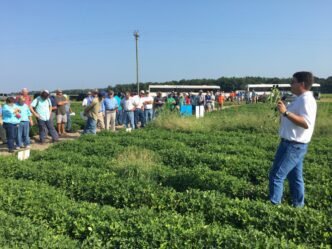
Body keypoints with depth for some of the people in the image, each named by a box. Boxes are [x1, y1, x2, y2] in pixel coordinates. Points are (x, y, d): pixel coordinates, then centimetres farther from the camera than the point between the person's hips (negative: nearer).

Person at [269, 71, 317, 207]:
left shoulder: (306, 99, -19)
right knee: (295, 177, 17)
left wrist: (286, 112, -35)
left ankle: (274, 205, 7)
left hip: (293, 145, -10)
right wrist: (284, 109, 15)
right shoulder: (301, 99, 14)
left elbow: (306, 123, -32)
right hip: (294, 145, 10)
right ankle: (298, 205, 27)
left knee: (276, 176, -3)